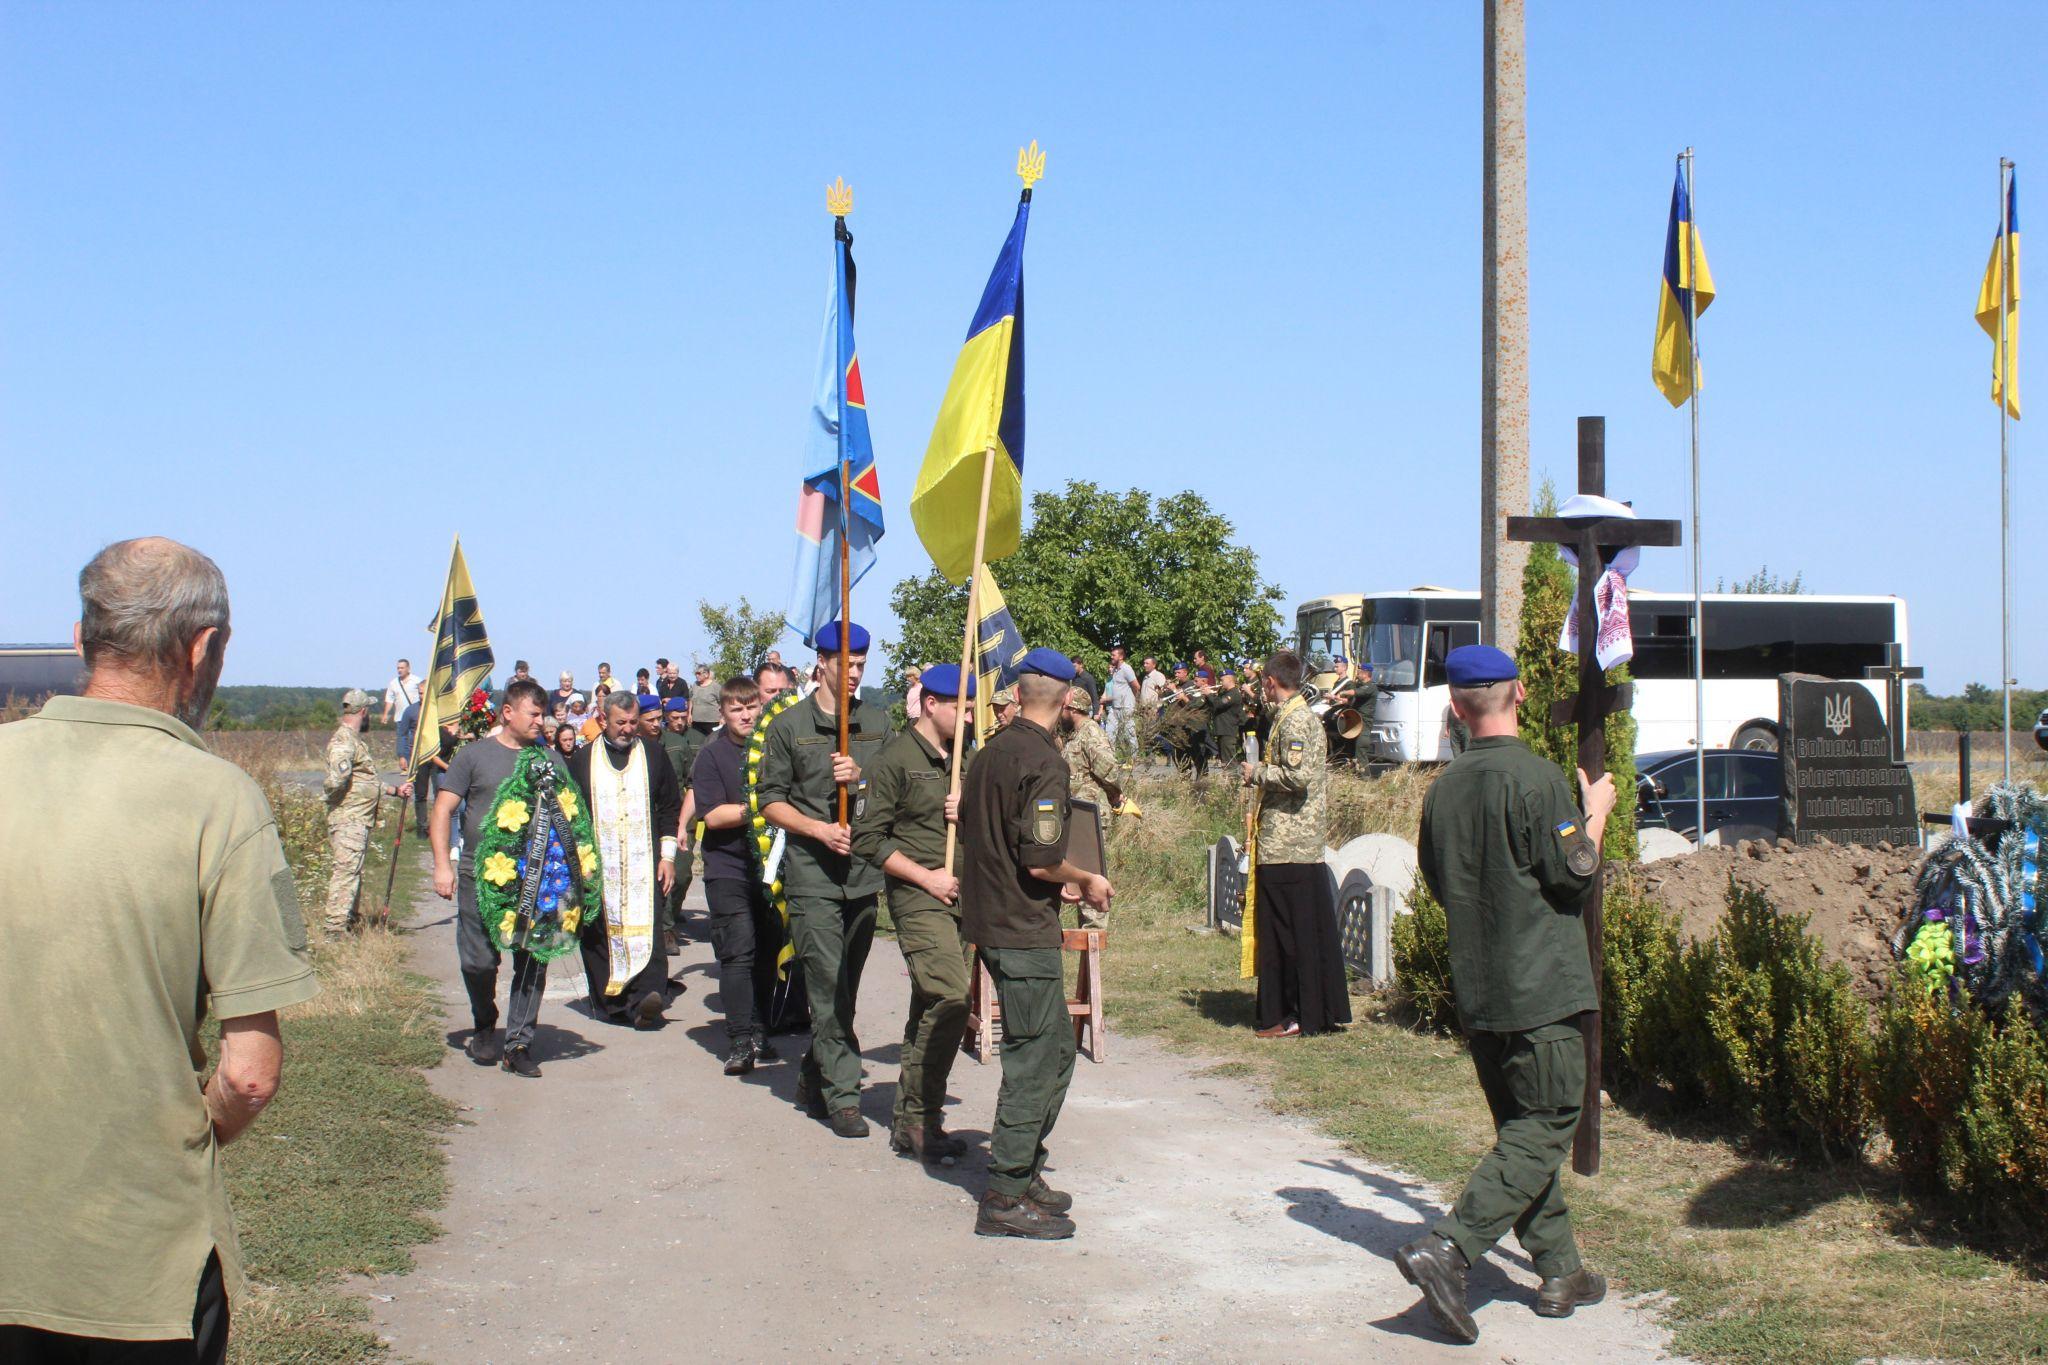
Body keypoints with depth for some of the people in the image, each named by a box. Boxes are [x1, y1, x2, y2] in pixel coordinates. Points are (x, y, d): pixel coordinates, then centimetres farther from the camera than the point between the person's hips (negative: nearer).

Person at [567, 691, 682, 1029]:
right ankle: (608, 1001, 8)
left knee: (645, 925, -14)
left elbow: (671, 808, 11)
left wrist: (668, 855, 4)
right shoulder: (582, 760, 7)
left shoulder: (654, 755, 8)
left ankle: (646, 995, -24)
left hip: (644, 862, -1)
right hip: (596, 866, 1)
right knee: (599, 932, 0)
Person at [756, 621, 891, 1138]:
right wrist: (819, 829, -13)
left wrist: (861, 780, -9)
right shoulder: (789, 726, 3)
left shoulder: (878, 726, 12)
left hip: (866, 873, 4)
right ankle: (842, 1094, -7)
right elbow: (771, 802, 2)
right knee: (829, 987, -10)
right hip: (811, 876, -4)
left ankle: (814, 1078, 25)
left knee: (844, 988, 10)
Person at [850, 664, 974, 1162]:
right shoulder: (896, 759, -6)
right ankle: (919, 1118, -11)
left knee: (931, 1007, 9)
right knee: (951, 997, -19)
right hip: (917, 898, -7)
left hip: (958, 896, 7)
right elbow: (868, 839, -10)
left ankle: (908, 1119, 16)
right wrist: (928, 877, -13)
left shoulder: (961, 759, 16)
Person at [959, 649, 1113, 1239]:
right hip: (1024, 930, -9)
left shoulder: (989, 752, 11)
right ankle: (1006, 1197, -1)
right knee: (1035, 1058, -4)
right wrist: (1087, 882, -3)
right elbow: (1040, 859, -22)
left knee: (1056, 1047, 18)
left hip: (990, 919, 9)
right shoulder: (1043, 760, -16)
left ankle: (1024, 1171, 24)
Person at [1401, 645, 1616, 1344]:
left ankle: (1560, 1272, 21)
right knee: (1544, 1131, -3)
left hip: (1476, 989, 7)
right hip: (1540, 987, -7)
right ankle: (1446, 1249, -16)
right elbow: (1573, 875, -12)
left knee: (1524, 1128, 15)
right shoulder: (1537, 777, -14)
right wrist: (1596, 814, 4)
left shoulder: (1443, 787, 6)